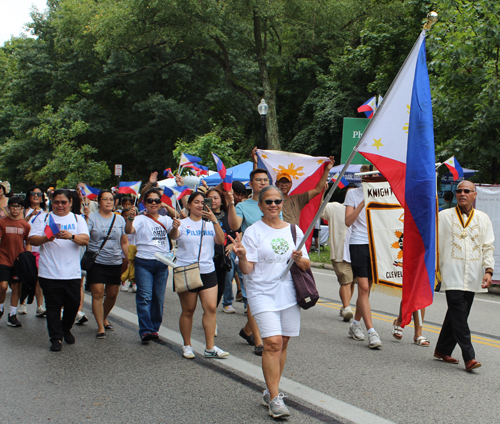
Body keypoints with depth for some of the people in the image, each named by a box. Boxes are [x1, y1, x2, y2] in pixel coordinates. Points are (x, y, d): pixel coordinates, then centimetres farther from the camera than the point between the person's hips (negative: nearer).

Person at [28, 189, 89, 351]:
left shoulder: (77, 219, 11)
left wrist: (71, 236, -25)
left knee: (73, 304, 5)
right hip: (49, 272, -1)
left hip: (72, 273, 1)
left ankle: (66, 329, 31)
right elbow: (32, 239, -1)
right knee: (53, 306, 2)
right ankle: (56, 338, 11)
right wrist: (47, 237, -20)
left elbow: (85, 240, -5)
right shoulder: (44, 219, 9)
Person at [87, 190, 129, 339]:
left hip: (115, 262, 4)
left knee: (112, 294, 9)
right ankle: (100, 327, -1)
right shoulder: (92, 218, -1)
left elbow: (124, 242, 13)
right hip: (96, 262, -3)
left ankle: (104, 318, 33)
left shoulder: (119, 219, 10)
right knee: (98, 293, -9)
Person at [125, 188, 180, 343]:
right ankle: (145, 331, -9)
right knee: (144, 297, -9)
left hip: (162, 263, 3)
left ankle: (154, 329, 18)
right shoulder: (140, 219, 0)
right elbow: (129, 231, -20)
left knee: (159, 298, 8)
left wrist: (175, 228, -30)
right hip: (144, 263, -3)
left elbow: (174, 235, -7)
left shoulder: (165, 220, 9)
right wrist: (130, 219, -40)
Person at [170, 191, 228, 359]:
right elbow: (173, 236, -20)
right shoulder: (183, 224, 2)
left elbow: (221, 240, -4)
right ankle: (187, 346, 17)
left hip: (208, 271, 3)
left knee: (211, 308, -6)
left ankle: (210, 348, 0)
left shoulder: (209, 224, 11)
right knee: (188, 310, 3)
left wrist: (214, 220, -15)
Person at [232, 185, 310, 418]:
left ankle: (271, 390, 23)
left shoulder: (294, 230, 10)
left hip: (289, 293, 4)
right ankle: (274, 399, -7)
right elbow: (247, 270, -5)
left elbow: (306, 266, 11)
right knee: (272, 343, -13)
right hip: (263, 293, -4)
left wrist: (299, 259, -11)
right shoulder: (253, 232, -1)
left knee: (283, 344, 8)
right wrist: (242, 256, -26)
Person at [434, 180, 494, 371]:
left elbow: (488, 247, 9)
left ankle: (442, 350, 22)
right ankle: (469, 357, -12)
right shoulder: (444, 216, 4)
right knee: (459, 315, -11)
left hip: (472, 277, 3)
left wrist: (488, 270, -2)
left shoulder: (483, 218, 10)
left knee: (457, 314, 8)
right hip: (452, 274, -3)